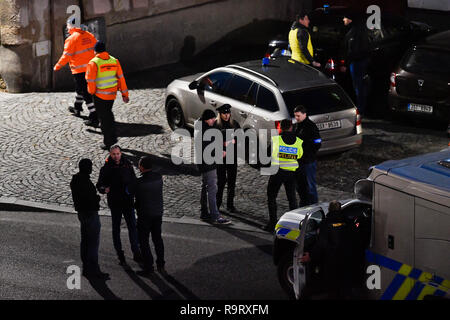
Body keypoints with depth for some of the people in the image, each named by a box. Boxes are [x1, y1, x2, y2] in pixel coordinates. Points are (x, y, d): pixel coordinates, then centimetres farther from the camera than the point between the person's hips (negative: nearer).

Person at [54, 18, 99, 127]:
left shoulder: (72, 39, -16)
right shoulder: (89, 36, 5)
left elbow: (66, 56, -14)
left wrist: (58, 66, -1)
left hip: (80, 70, -7)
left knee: (86, 93, -6)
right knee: (80, 88, 28)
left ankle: (94, 118, -10)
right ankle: (77, 108, 47)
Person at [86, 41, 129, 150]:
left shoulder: (93, 63, -14)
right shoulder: (114, 61, 1)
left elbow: (90, 80, -14)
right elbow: (121, 78, 4)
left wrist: (91, 91, 5)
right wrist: (124, 94, 11)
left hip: (100, 95, -5)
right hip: (112, 94, 5)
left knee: (104, 118, 4)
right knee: (108, 113, 25)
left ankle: (108, 143, 6)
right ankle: (113, 137, 30)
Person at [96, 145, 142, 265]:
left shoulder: (127, 165, 1)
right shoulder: (106, 168, -5)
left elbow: (134, 181, 11)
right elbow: (99, 185, -4)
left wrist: (131, 192, -4)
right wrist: (104, 189, -25)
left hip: (128, 201, 2)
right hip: (114, 202, -1)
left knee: (132, 226, 2)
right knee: (116, 228, 6)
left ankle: (136, 253, 12)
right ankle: (120, 255, 14)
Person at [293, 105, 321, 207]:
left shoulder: (311, 126, -14)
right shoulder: (297, 125, 10)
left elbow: (317, 144, -14)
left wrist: (308, 156, -15)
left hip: (308, 162, -8)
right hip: (298, 160, 8)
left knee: (310, 186, -2)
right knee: (299, 185, 16)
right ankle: (303, 206, 29)